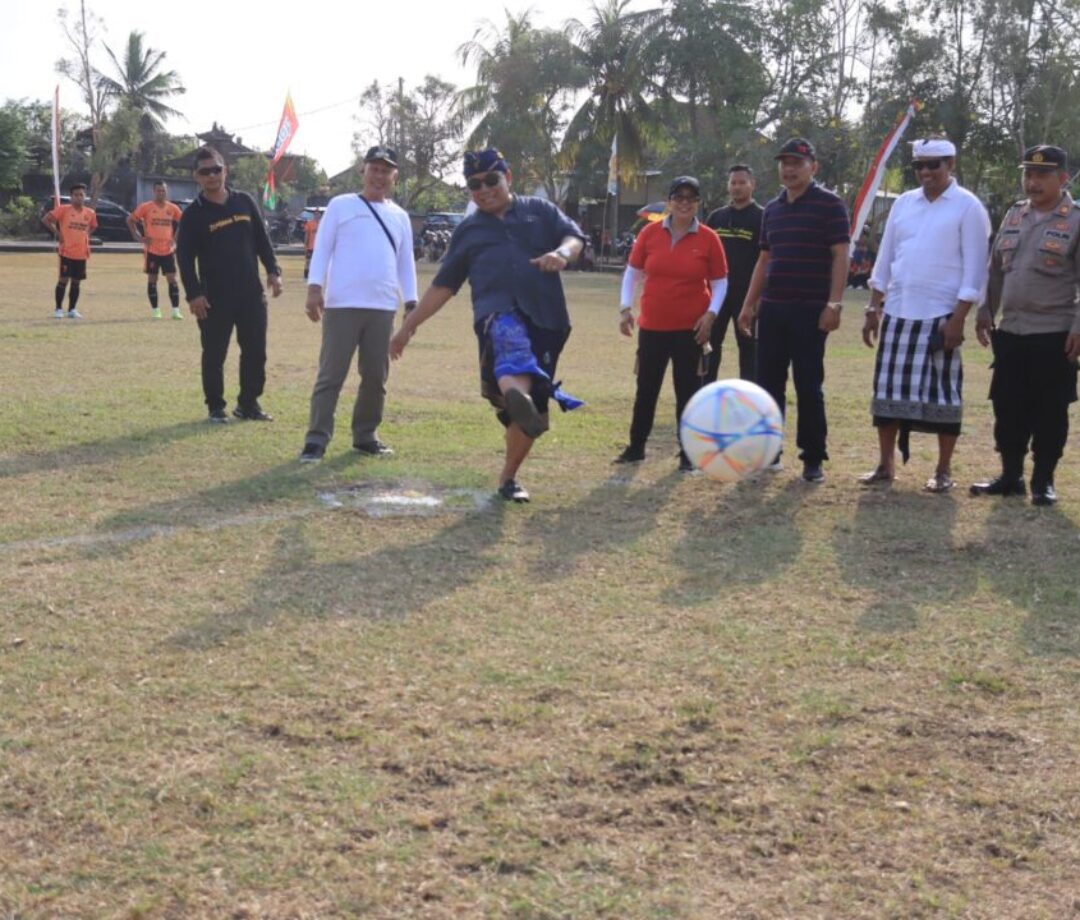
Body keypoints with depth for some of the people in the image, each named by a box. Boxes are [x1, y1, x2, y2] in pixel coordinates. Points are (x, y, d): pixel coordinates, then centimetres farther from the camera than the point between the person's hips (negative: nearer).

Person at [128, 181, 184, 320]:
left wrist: (175, 239, 7)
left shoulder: (173, 209, 4)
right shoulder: (146, 207, -4)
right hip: (152, 250, -2)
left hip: (168, 250, 2)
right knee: (152, 280, 4)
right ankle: (155, 310, 12)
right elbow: (130, 220, 3)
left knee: (172, 279, -3)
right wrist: (139, 237, -3)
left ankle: (176, 310, -2)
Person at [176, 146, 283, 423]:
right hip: (214, 298, -4)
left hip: (251, 294, 4)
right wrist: (193, 293, -14)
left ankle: (248, 403, 21)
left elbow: (262, 240, 14)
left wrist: (273, 271, 4)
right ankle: (216, 407, 14)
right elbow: (184, 257, -6)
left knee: (255, 351, 7)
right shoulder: (194, 214, -4)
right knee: (214, 355, 1)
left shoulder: (244, 202, 8)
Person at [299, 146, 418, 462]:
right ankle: (317, 439, -4)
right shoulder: (341, 205, 4)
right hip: (342, 305, -4)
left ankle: (365, 435, 21)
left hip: (383, 308, 4)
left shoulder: (400, 216, 16)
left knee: (376, 376, 9)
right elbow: (322, 248, -1)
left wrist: (411, 303, 8)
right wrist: (314, 287, -12)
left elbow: (406, 262, 17)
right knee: (331, 375, -5)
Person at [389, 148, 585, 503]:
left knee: (532, 410, 0)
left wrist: (562, 253, -18)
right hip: (497, 313, -1)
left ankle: (508, 476, 22)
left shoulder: (540, 210, 20)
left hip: (546, 319, 2)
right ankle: (516, 396, -74)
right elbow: (443, 285, 26)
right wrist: (408, 326, 23)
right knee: (512, 342, -40)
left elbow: (574, 237, 6)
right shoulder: (468, 230, 24)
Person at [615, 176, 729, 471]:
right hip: (652, 325, 2)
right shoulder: (650, 233, -1)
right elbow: (632, 272, 7)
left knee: (688, 390, 3)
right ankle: (636, 447, 24)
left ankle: (687, 453, 12)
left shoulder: (708, 239, -4)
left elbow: (720, 282, 2)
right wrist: (626, 307, -1)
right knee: (646, 388, 11)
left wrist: (711, 314, -11)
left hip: (691, 328, -2)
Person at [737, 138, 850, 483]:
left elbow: (840, 257, -10)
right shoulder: (772, 209, 14)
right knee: (768, 382, 7)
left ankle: (813, 458, 8)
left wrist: (834, 303, -17)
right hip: (771, 309, 6)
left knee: (808, 386, -1)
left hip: (810, 310, -6)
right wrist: (749, 304, 15)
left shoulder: (829, 204, -5)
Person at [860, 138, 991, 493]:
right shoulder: (903, 203, 11)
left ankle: (944, 471, 9)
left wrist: (958, 318, -13)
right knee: (889, 389, 6)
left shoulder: (968, 207, -3)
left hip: (940, 316, -5)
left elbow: (974, 269, -7)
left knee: (943, 392, 1)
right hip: (897, 314, 5)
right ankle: (885, 464, 16)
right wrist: (873, 309, 10)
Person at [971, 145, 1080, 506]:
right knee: (1008, 408, 10)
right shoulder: (1014, 215, 11)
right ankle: (1010, 476, 22)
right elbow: (996, 269, 16)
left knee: (1049, 412, 2)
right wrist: (985, 313, 12)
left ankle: (1043, 482, 12)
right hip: (1010, 331, 5)